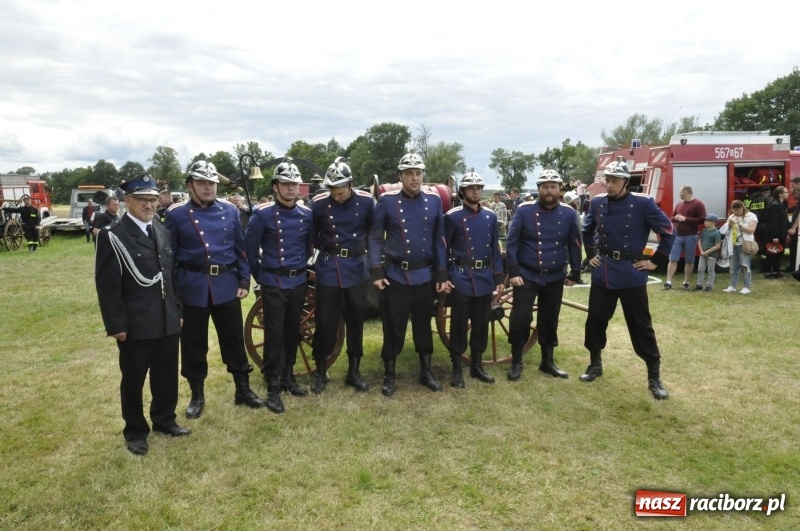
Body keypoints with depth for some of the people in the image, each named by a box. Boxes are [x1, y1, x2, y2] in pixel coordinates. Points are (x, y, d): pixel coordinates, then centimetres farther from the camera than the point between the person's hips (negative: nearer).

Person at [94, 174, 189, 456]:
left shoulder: (162, 231, 10)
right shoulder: (112, 236, -9)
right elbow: (107, 285, -11)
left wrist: (178, 310, 12)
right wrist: (116, 325, -14)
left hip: (168, 322, 6)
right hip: (135, 325, -5)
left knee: (167, 375, 16)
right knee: (133, 379, 10)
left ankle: (164, 419, 35)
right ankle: (135, 431, 26)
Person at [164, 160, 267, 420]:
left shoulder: (230, 211, 5)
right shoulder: (176, 214, -2)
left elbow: (241, 249, 9)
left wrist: (244, 281, 4)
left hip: (227, 285, 2)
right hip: (192, 287, -2)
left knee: (234, 340, 9)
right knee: (194, 344, 9)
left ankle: (243, 390, 23)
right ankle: (197, 395, 25)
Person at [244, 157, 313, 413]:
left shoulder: (306, 215, 3)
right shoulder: (263, 214, -9)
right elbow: (250, 248, -3)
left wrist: (300, 269, 13)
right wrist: (260, 276, 2)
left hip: (298, 283, 4)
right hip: (273, 284, -4)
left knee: (292, 331, 13)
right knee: (274, 334, -1)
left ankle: (288, 376, 29)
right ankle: (273, 387, 8)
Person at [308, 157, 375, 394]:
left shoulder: (366, 202, -6)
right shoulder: (319, 203, -9)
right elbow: (311, 234, 4)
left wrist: (367, 251, 7)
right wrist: (324, 249, 1)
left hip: (357, 268, 2)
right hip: (328, 269, -1)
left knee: (356, 320, 9)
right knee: (325, 321, 3)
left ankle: (354, 371, 23)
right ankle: (320, 372, 19)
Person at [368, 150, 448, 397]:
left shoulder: (434, 200, 2)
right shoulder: (387, 201, -6)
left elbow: (439, 239, 6)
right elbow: (375, 238, -4)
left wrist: (442, 274, 5)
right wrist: (376, 272, -11)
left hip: (425, 274, 3)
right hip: (395, 275, -2)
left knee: (423, 325, 15)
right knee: (394, 327, 7)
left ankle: (426, 371, 29)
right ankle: (389, 375, 21)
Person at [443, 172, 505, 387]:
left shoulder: (490, 216, 8)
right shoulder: (452, 216, -5)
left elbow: (495, 249, 11)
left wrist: (499, 277, 8)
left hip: (484, 278, 4)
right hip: (461, 278, -4)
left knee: (481, 323, 12)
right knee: (459, 324, 2)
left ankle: (477, 365, 26)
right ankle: (457, 370, 13)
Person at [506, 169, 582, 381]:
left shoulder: (568, 214, 0)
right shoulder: (524, 210, -7)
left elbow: (574, 244, 7)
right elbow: (511, 242, -7)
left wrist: (575, 273, 6)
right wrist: (513, 272, -12)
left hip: (555, 277, 3)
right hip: (526, 275, -2)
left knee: (549, 320, 12)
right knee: (520, 319, -5)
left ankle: (547, 361, 27)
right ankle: (516, 362, 12)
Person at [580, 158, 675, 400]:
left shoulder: (643, 203, -9)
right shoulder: (597, 202, 2)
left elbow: (668, 231, -3)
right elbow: (586, 231, 20)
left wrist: (654, 260, -4)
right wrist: (589, 255, 13)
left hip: (631, 274, -3)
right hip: (602, 273, 4)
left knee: (641, 326, 3)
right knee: (595, 321, 11)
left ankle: (654, 377, 15)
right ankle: (595, 364, 31)